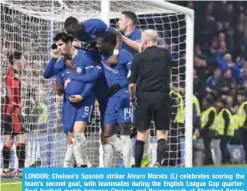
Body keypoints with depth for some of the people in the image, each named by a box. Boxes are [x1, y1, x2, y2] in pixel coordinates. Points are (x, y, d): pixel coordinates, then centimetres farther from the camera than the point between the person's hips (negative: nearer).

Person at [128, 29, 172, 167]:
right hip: (162, 96, 0)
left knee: (142, 133, 10)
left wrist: (132, 99, 16)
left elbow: (132, 84, 0)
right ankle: (159, 161, -18)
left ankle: (137, 167, 12)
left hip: (144, 96, 0)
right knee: (162, 133, 3)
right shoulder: (166, 54, 6)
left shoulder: (139, 58, 0)